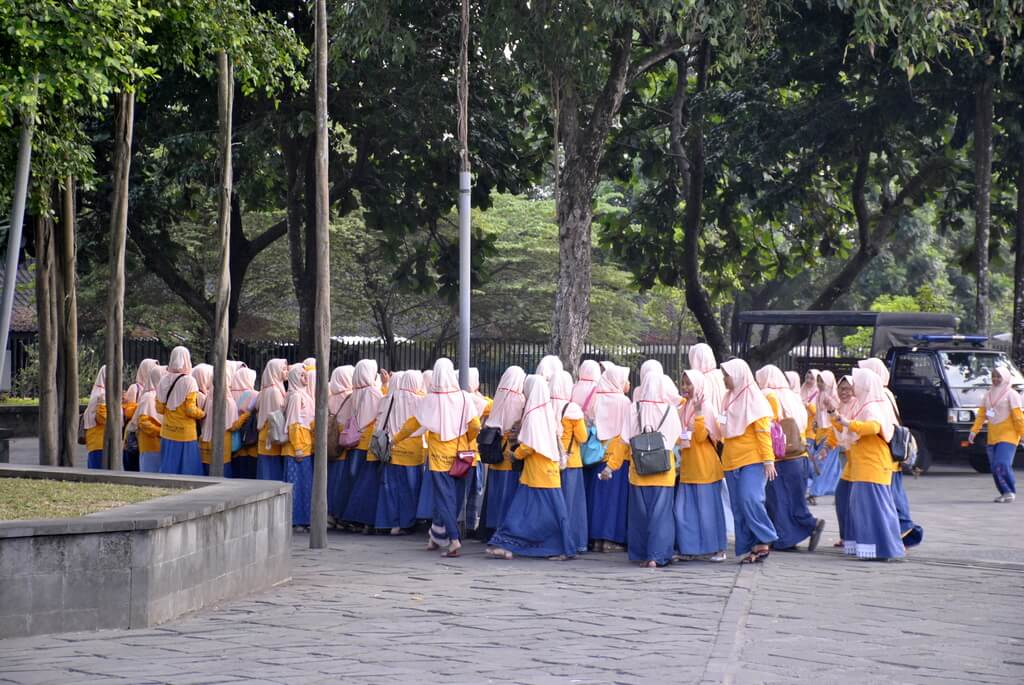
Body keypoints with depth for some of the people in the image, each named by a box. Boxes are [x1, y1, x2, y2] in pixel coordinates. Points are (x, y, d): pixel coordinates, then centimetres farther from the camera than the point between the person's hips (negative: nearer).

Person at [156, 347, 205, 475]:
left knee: (169, 470, 10)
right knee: (188, 470, 1)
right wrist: (203, 414, 2)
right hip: (185, 433, -5)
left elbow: (159, 408, 5)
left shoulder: (164, 380, 2)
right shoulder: (188, 381, -13)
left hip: (168, 432, 5)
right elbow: (191, 410, -16)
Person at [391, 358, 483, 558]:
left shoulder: (429, 401, -9)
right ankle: (437, 537, 25)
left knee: (444, 498, -1)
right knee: (452, 497, 15)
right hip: (460, 454, 2)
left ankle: (454, 540, -14)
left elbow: (411, 424, 0)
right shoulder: (464, 398, -7)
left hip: (439, 456, -2)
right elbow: (475, 427, -6)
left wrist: (395, 439, 16)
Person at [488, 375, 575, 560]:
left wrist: (516, 454, 0)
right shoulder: (548, 412, 8)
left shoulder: (533, 415, -15)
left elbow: (529, 446, -19)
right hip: (549, 469, 8)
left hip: (537, 473, -8)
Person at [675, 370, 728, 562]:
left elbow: (701, 437, -19)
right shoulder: (684, 408, 12)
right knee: (685, 509, 5)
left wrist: (699, 413, -26)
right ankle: (692, 548, 11)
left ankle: (716, 549, 6)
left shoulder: (705, 407, -9)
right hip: (688, 466, 7)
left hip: (704, 466, -7)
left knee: (708, 508, -2)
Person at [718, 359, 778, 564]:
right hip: (732, 460, 7)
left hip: (752, 460, -7)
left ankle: (764, 540, -7)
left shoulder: (753, 397, -4)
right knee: (738, 506, 3)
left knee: (749, 499, -19)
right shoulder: (729, 398, 16)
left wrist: (768, 460, -15)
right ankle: (752, 547, 5)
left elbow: (763, 431, -10)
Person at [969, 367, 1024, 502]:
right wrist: (974, 431, 0)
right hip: (992, 437, 7)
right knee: (995, 468, 4)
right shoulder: (989, 395, 14)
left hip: (1008, 436, -6)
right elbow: (981, 414, 10)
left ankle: (1011, 492, -3)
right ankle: (1005, 493, 15)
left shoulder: (1011, 394, -5)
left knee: (1002, 465, -18)